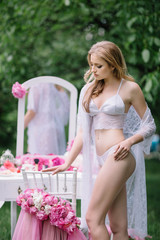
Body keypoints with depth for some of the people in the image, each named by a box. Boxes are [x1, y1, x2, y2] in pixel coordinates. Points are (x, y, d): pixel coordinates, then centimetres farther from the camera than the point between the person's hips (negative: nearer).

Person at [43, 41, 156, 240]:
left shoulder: (130, 88, 2)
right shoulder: (90, 90, 17)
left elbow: (149, 126, 5)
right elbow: (83, 131, 20)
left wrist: (130, 141, -12)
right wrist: (67, 163, 16)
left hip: (118, 157, -6)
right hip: (102, 161, 6)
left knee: (93, 218, -14)